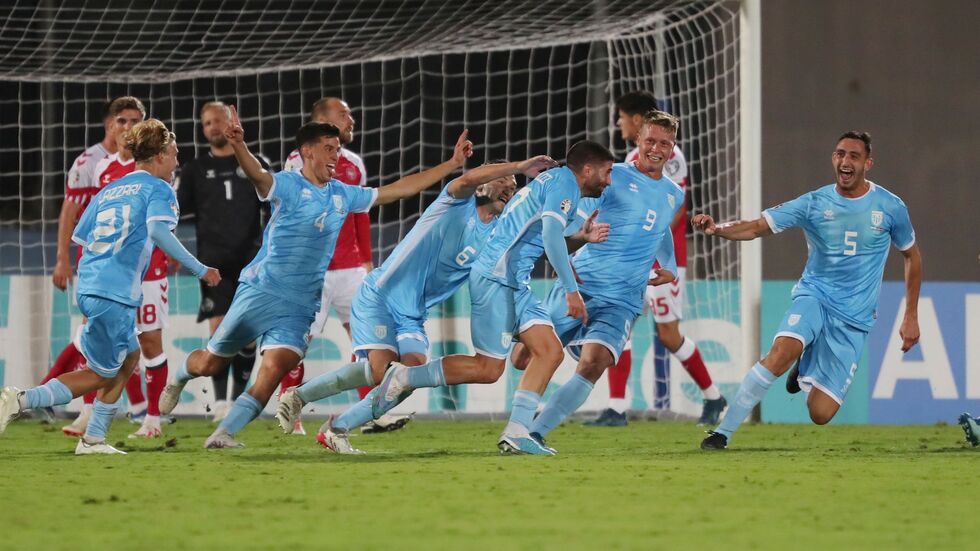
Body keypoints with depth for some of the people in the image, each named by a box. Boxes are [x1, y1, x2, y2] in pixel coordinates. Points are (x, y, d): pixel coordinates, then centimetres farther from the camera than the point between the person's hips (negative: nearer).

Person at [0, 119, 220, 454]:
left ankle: (93, 439, 19)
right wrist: (198, 269, -17)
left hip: (89, 286, 8)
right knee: (101, 375, 0)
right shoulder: (158, 189, 0)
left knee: (129, 357, 23)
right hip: (115, 294, -8)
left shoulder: (109, 191, 21)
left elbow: (79, 237, 21)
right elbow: (158, 231, -19)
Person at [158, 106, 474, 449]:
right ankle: (178, 378, 42)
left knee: (274, 372, -17)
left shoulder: (343, 196, 11)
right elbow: (257, 174, -29)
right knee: (211, 363, 8)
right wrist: (238, 145, -52)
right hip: (261, 291, -4)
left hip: (301, 306, 4)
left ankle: (224, 434, -11)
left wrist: (452, 164, 13)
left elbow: (400, 189, 16)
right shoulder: (288, 186, -7)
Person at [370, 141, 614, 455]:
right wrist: (571, 290, -24)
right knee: (488, 369, -9)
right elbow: (550, 235, -22)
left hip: (516, 285, 10)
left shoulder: (551, 182, 22)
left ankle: (516, 433, -3)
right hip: (497, 279, -10)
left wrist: (581, 238, 15)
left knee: (550, 352, 1)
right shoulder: (563, 182, -8)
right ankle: (404, 378, 1)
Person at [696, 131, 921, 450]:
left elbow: (912, 256, 14)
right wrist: (718, 230, -30)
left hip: (855, 318, 1)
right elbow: (758, 228, -9)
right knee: (781, 352, -35)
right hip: (814, 296, -1)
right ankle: (723, 433, -27)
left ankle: (807, 370, 30)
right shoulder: (814, 204, -4)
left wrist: (911, 317, 12)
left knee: (820, 414, -7)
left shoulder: (890, 207, -2)